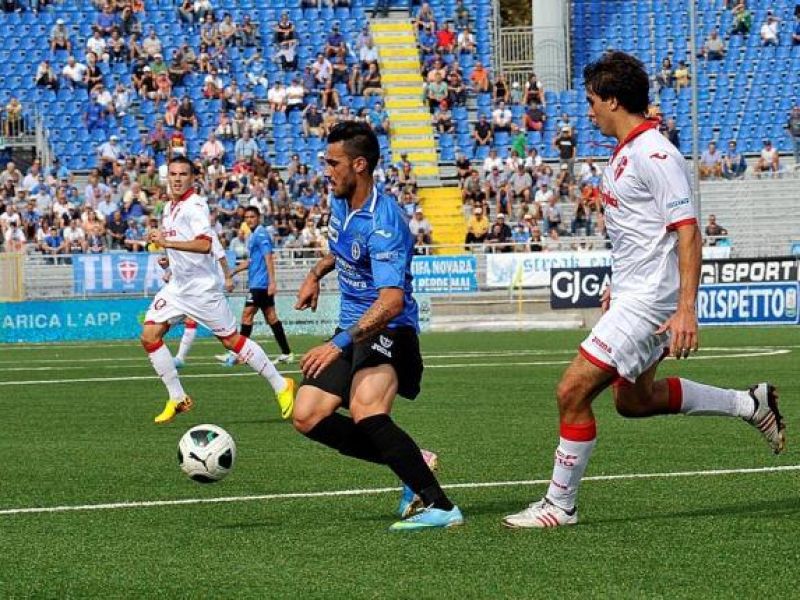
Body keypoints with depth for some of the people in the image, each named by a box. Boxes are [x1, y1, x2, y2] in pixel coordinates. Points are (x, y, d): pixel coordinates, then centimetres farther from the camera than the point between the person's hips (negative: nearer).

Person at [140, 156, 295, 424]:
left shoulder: (196, 205, -14)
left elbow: (204, 244, -29)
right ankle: (177, 398, 3)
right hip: (177, 286, 8)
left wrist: (167, 242, -33)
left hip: (203, 287, -8)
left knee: (231, 340, -3)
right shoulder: (169, 208, 13)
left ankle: (281, 385, 11)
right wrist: (167, 255, 13)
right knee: (149, 335, -5)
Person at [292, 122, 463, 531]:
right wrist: (316, 273, 18)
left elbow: (392, 300, -34)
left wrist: (340, 344, -40)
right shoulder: (340, 202, 6)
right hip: (352, 327, 9)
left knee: (365, 410, -34)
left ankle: (439, 506, -29)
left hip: (388, 329, -9)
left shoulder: (383, 222, -24)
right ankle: (412, 465, 6)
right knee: (308, 417, -3)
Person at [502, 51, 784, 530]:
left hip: (648, 302, -11)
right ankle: (750, 404, 27)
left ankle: (560, 505, -1)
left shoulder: (655, 155, -19)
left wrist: (686, 309, -29)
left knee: (573, 391, -11)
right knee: (634, 399, 20)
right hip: (633, 294, 11)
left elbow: (689, 233, -23)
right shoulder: (625, 153, 12)